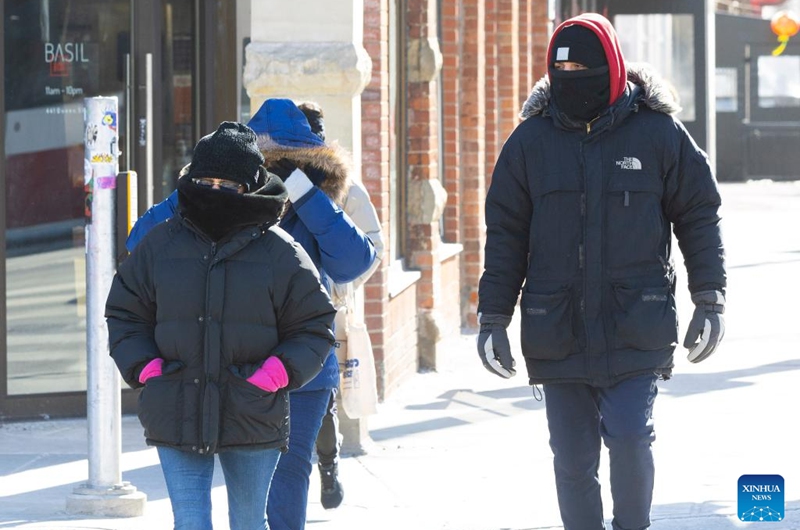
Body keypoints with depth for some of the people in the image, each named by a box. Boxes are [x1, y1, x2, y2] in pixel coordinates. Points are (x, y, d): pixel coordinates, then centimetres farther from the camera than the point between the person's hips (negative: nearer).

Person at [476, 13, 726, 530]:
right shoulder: (530, 141, 4)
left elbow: (699, 216, 7)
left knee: (630, 439, -13)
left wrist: (710, 301, 4)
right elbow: (505, 235, 10)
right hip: (558, 333, 2)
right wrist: (493, 317, 6)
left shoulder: (657, 132, -1)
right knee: (573, 460, 5)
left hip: (635, 330, -2)